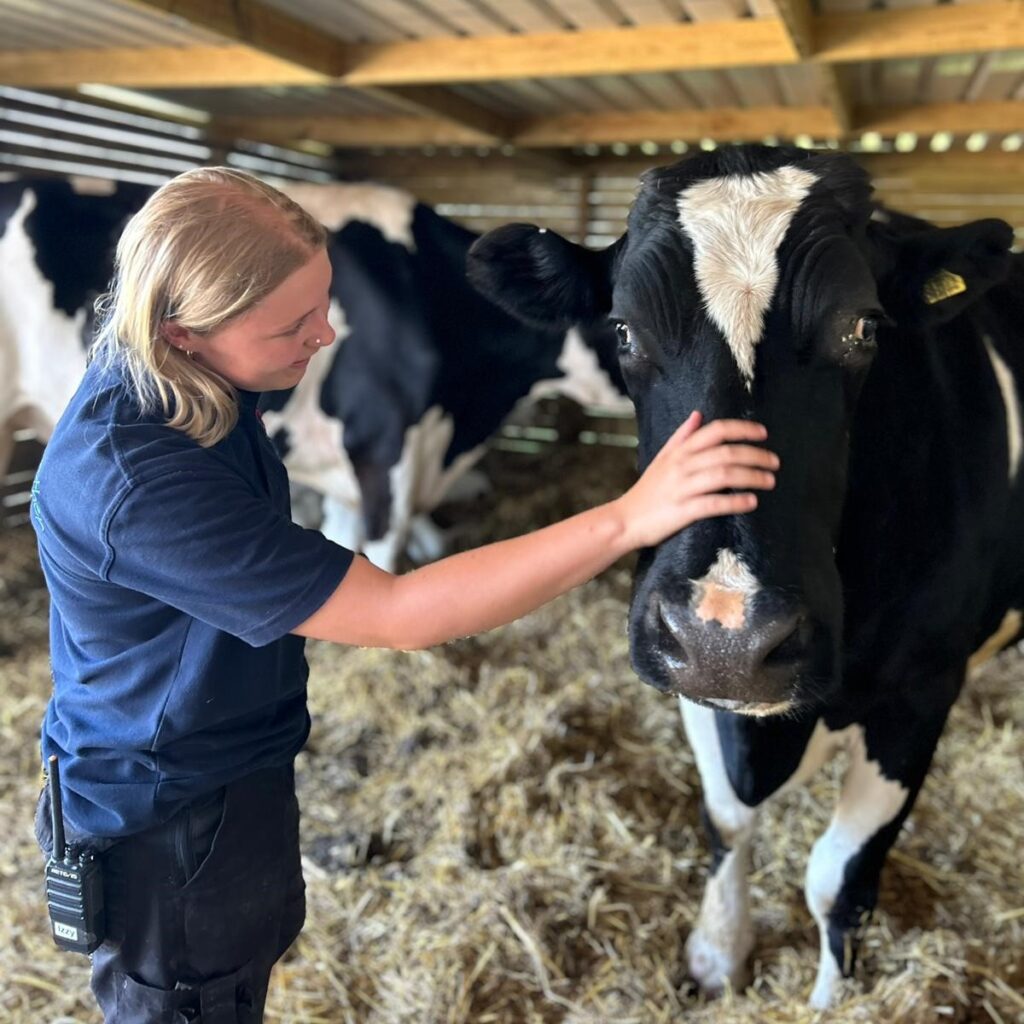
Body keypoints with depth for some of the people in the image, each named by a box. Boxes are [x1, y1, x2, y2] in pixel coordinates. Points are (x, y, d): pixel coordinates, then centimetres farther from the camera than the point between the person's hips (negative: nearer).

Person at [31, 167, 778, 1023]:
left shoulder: (173, 375, -11)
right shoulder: (137, 483, -39)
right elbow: (400, 614, -39)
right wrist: (627, 519, -41)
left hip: (230, 771, 8)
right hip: (172, 820, -8)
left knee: (260, 941, 31)